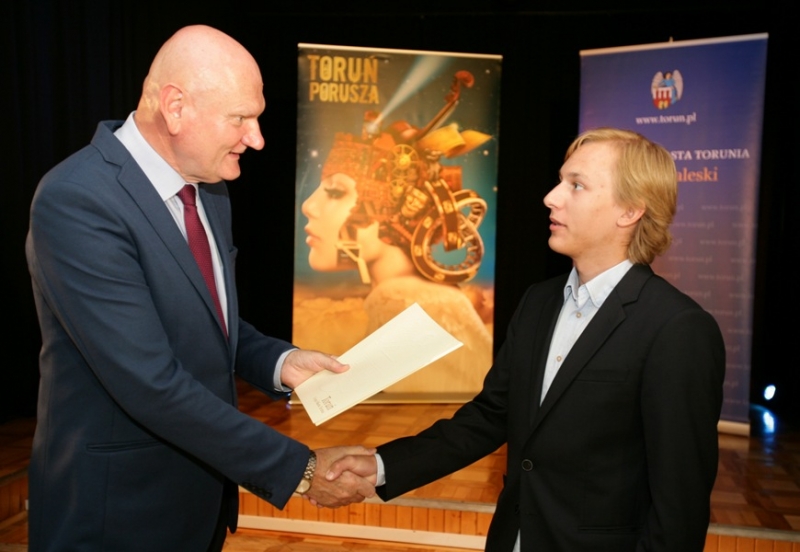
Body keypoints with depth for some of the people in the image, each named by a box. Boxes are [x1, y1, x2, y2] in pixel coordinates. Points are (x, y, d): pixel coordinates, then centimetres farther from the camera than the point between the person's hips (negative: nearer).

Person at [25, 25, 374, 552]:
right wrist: (299, 469, -23)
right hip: (119, 508, -7)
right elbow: (151, 384, -28)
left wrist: (278, 361, -5)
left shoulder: (210, 185, 1)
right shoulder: (77, 201, -24)